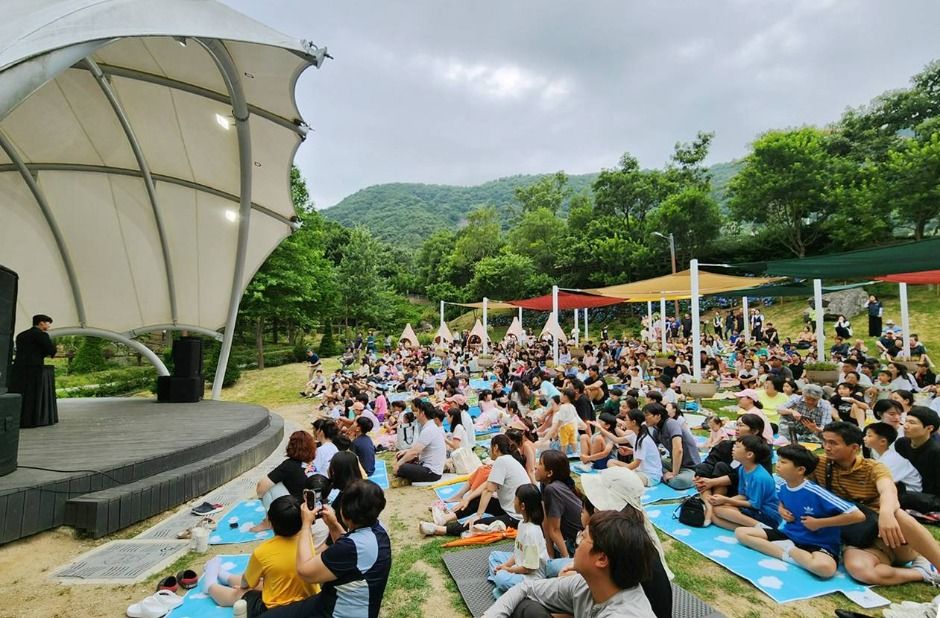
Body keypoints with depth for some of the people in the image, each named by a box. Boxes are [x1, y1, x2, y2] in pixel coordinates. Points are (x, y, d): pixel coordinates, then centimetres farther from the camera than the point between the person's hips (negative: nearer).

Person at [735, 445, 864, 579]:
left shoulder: (815, 492, -24)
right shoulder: (782, 487, -3)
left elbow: (858, 516, -26)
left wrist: (819, 523, -18)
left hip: (817, 543, -6)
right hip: (789, 534, 6)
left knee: (824, 567, -43)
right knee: (740, 532, -6)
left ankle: (788, 549, -15)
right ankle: (787, 553, -17)